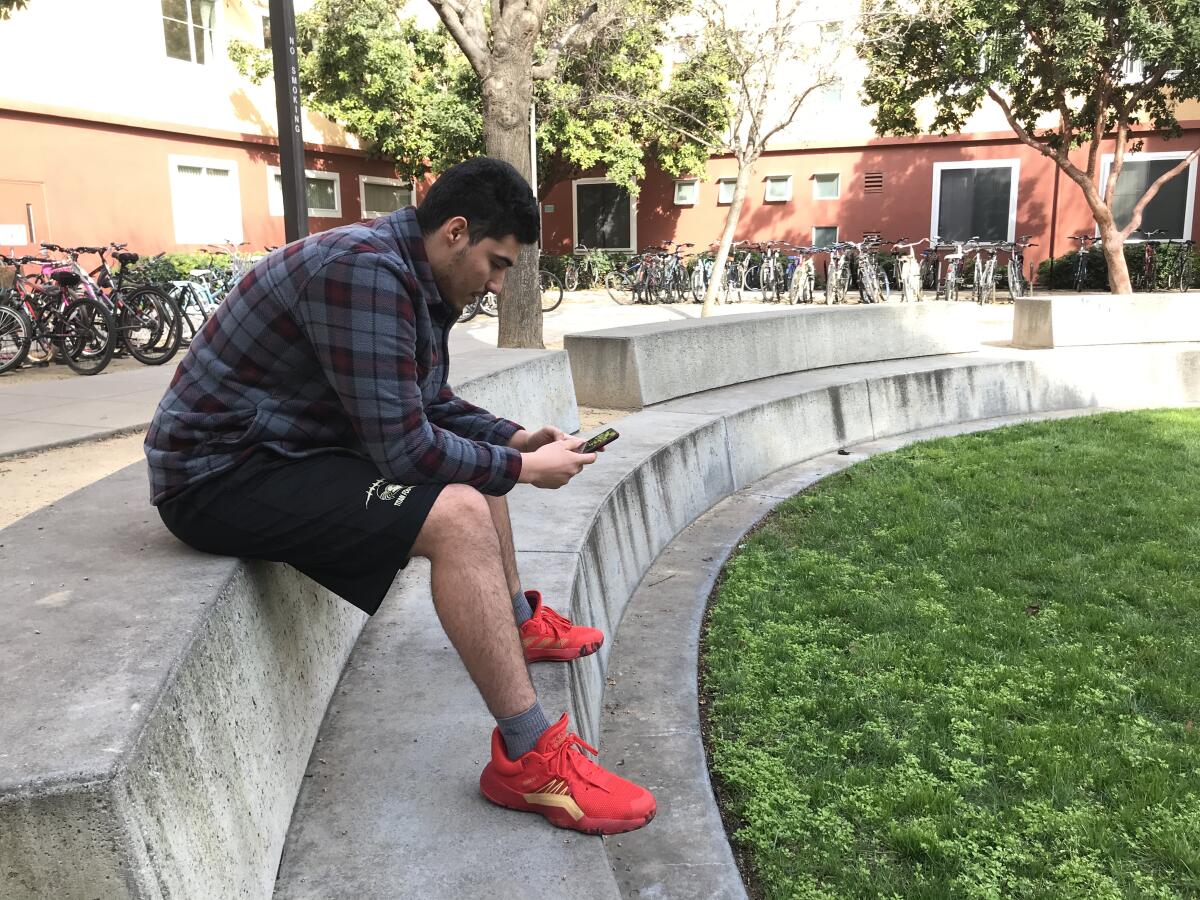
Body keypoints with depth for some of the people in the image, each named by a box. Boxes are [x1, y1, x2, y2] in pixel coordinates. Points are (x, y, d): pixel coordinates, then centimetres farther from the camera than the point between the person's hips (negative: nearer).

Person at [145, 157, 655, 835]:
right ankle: (528, 758, -20)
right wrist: (521, 467, -16)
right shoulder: (364, 271, -25)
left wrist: (516, 438, 5)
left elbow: (432, 405, 17)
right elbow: (402, 447, -27)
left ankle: (518, 623, 32)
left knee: (475, 461, 17)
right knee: (458, 514, -27)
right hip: (221, 477, -10)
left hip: (287, 447, 10)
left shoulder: (412, 277, 7)